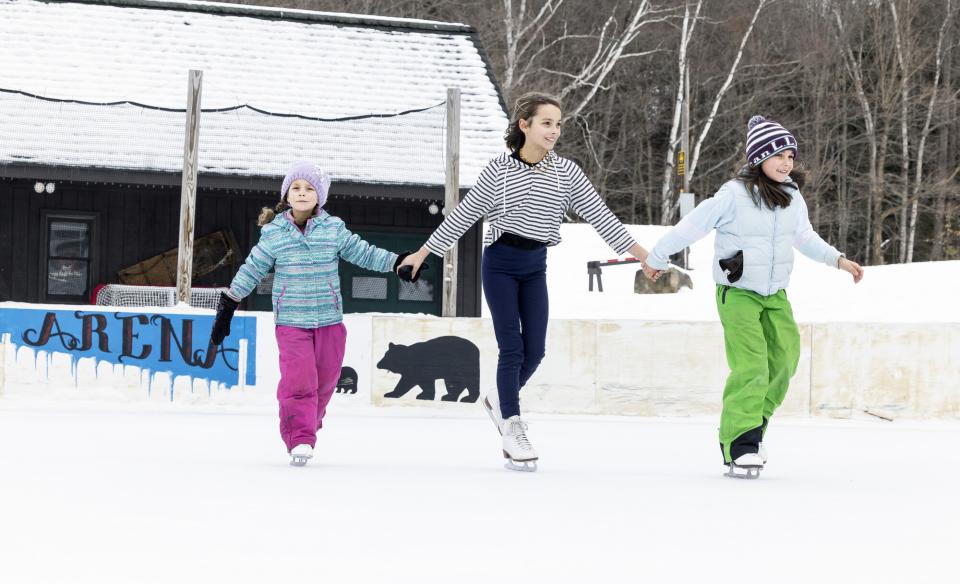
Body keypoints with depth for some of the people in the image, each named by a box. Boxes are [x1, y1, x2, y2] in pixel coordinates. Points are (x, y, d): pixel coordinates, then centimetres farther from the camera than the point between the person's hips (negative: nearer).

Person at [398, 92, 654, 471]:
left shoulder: (566, 172, 0)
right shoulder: (499, 169, -6)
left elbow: (599, 215, 1)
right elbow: (464, 215, 2)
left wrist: (642, 255, -3)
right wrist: (423, 253, 5)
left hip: (535, 266, 3)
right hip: (500, 262, -3)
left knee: (535, 350, 1)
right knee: (512, 347, -7)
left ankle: (501, 400, 29)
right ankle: (512, 427, 4)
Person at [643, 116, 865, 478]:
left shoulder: (792, 196, 3)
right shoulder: (735, 195, -17)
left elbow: (804, 238, 20)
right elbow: (692, 226, -10)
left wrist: (838, 260, 17)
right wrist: (656, 258, -3)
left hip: (776, 295, 7)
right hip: (738, 294, -7)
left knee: (783, 363, 2)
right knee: (751, 367, -17)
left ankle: (750, 430, 18)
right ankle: (739, 448, -12)